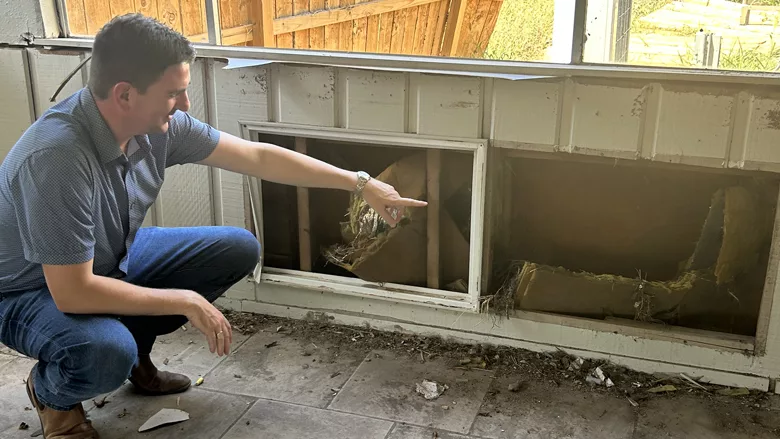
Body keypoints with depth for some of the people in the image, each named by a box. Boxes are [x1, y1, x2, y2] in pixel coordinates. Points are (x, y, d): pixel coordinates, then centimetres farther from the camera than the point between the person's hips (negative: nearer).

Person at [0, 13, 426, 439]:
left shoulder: (159, 124, -16)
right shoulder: (56, 156, -37)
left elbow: (259, 157, -8)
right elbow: (73, 293, -35)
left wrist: (360, 183, -7)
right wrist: (186, 302, -26)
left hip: (113, 259, 7)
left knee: (239, 249, -3)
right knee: (108, 351, -38)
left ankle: (134, 348, 12)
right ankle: (50, 392, 1)